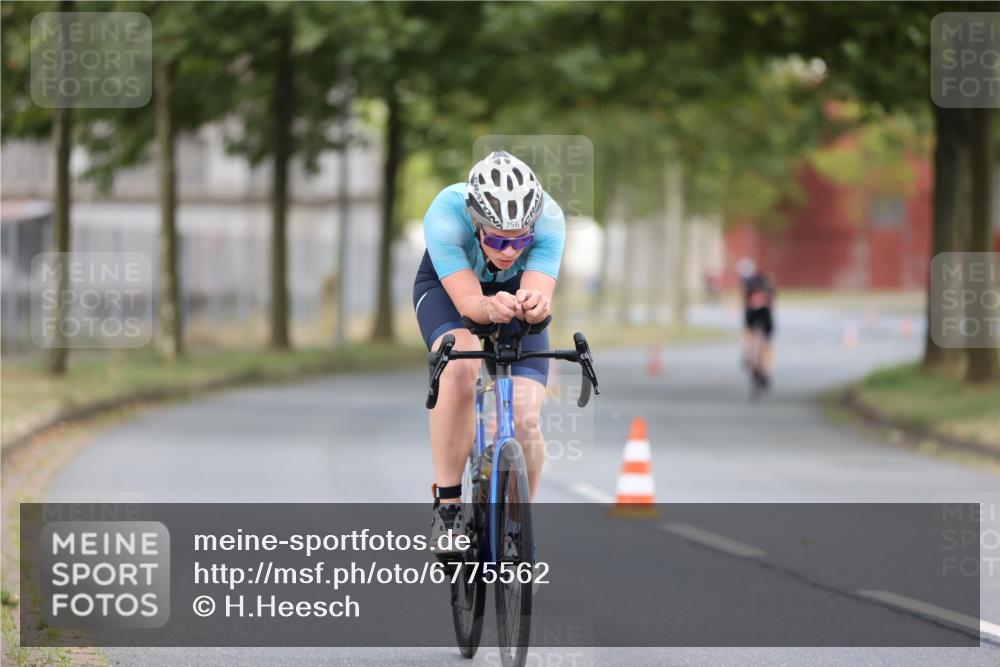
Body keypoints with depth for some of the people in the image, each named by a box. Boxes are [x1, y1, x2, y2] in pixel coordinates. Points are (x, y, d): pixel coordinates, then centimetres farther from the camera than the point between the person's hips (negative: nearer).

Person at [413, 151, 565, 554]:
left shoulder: (548, 219, -35)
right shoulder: (445, 215, -39)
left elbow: (540, 291, -44)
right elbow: (467, 300, -43)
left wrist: (534, 305, -67)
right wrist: (491, 307, -65)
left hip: (516, 289, 2)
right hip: (447, 286, -2)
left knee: (525, 422, -14)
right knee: (459, 368, -35)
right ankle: (447, 505, -22)